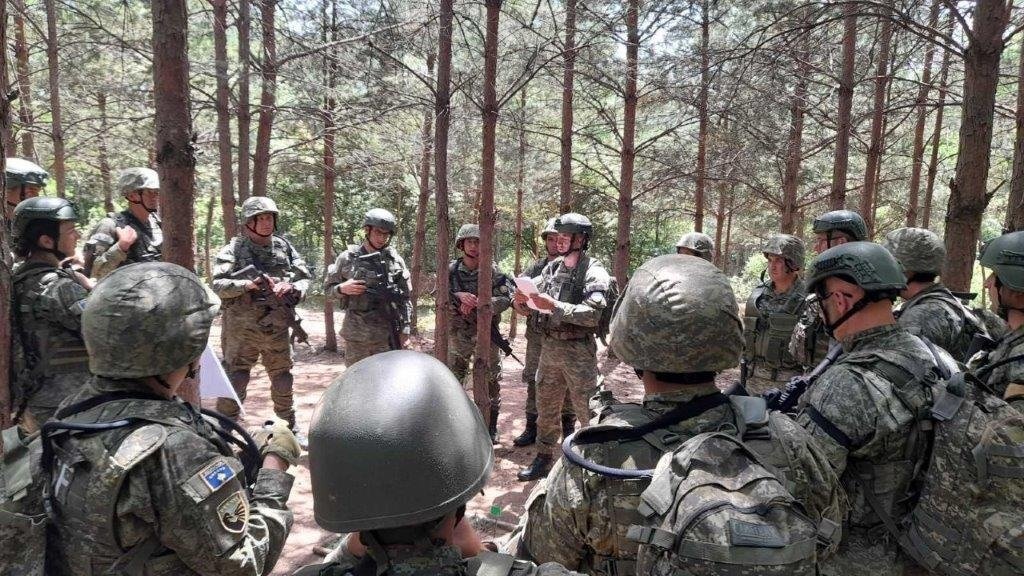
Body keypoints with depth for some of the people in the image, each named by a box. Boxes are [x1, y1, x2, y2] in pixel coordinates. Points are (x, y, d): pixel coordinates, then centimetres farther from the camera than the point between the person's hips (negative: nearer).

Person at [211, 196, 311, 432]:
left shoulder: (284, 247, 5)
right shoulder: (234, 249, -6)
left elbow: (305, 278, 6)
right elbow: (218, 285, -14)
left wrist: (292, 288, -14)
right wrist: (248, 284, -28)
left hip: (277, 329, 4)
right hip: (242, 329, -4)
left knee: (283, 381, 16)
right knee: (234, 382, -2)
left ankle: (290, 430, 31)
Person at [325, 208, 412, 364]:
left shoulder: (395, 260, 3)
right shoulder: (347, 258, 1)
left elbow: (405, 298, 5)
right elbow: (328, 288, 8)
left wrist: (405, 329, 0)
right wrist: (342, 288, -14)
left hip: (387, 335, 0)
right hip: (356, 334, 0)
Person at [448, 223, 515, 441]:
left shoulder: (493, 271, -6)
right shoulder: (451, 270, -1)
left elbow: (507, 297, -16)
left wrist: (476, 305, -27)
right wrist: (458, 297, -28)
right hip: (458, 335, 2)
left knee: (491, 382, 7)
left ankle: (491, 426, 21)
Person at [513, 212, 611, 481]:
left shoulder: (594, 273, -10)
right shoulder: (552, 268, 10)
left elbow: (592, 315, -23)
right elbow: (527, 309, 11)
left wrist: (553, 305, -26)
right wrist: (521, 300, -12)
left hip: (578, 351, -7)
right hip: (549, 348, 7)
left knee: (588, 411, 2)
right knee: (545, 407, 16)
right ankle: (544, 458, 30)